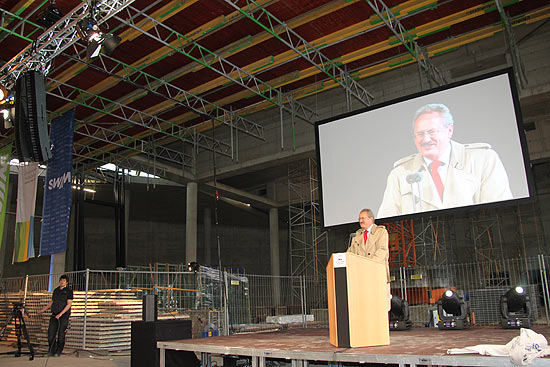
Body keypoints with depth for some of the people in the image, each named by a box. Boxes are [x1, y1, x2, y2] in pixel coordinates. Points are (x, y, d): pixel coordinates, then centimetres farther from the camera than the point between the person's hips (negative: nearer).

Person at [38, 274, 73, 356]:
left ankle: (58, 352, 9)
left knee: (61, 334, -2)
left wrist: (60, 314, -18)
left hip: (64, 315, -5)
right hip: (54, 315, 5)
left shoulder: (69, 291, -4)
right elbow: (51, 302, 24)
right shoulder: (56, 290, 13)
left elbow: (69, 304, -11)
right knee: (51, 333, 0)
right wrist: (44, 310, 19)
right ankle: (51, 351, 12)